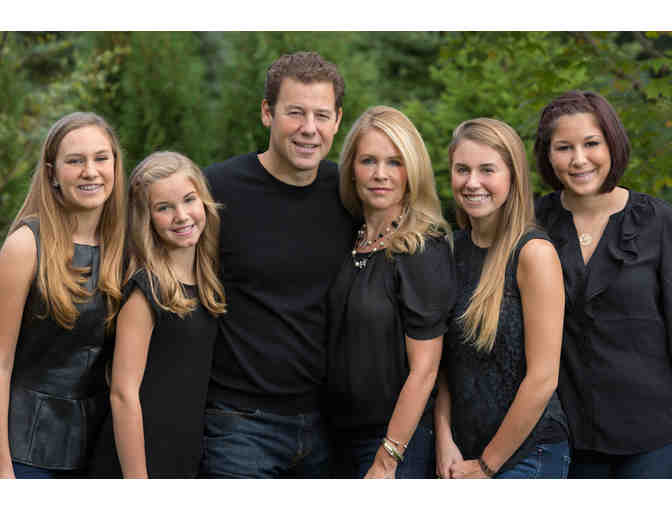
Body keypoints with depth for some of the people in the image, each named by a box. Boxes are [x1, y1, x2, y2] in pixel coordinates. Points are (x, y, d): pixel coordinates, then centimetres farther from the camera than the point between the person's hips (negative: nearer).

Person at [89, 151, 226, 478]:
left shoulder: (208, 284, 8)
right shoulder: (145, 290, -13)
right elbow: (123, 393, -16)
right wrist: (137, 483, -19)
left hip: (187, 463, 7)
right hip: (138, 465, -7)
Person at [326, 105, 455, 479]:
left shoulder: (424, 252, -13)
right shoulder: (349, 242, 5)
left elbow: (423, 370, -15)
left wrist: (386, 462, -15)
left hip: (402, 438, -6)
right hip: (343, 436, 6)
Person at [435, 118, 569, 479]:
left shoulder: (534, 253, -13)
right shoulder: (452, 248, 4)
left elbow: (543, 378, -15)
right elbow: (441, 359, 9)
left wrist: (486, 465, -10)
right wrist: (445, 440, -3)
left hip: (527, 451, -5)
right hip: (461, 450, 5)